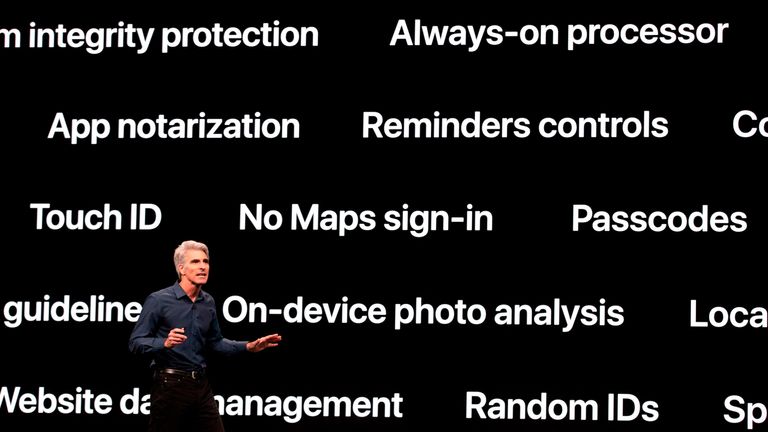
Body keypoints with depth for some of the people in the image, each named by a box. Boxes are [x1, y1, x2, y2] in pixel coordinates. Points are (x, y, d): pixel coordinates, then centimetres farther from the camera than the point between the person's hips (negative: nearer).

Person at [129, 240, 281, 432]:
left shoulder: (208, 303, 8)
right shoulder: (158, 300, -10)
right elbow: (135, 342, -11)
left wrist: (248, 346, 8)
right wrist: (165, 343, -29)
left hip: (202, 386, 6)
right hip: (170, 385, -6)